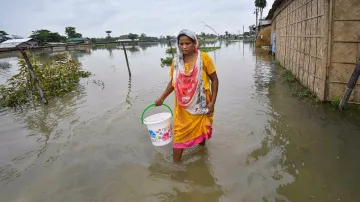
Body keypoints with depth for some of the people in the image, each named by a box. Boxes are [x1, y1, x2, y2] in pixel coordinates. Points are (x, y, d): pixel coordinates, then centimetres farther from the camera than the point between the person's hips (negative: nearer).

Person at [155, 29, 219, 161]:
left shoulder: (203, 57, -11)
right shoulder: (176, 60, -1)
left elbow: (214, 80, -6)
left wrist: (212, 102, -10)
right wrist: (162, 97, 5)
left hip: (200, 104, -2)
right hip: (182, 106, 2)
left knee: (201, 130, 16)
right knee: (179, 133, 5)